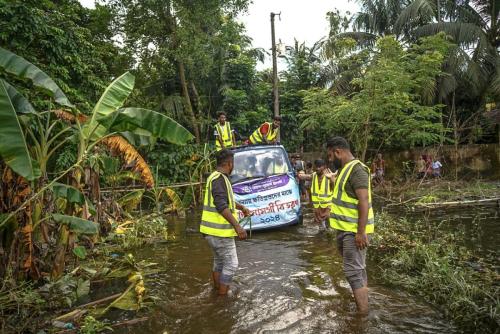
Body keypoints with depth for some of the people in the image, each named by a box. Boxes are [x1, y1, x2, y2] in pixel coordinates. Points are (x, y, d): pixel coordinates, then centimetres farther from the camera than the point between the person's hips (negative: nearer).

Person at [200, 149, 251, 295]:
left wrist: (242, 207, 35)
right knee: (231, 264, 0)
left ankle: (217, 289, 35)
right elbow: (222, 206, -29)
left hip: (212, 230, 10)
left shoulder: (217, 177, 13)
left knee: (219, 260, 22)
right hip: (220, 231, -10)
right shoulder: (219, 179, -19)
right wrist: (237, 226, -32)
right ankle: (222, 296, 8)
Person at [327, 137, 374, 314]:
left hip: (354, 231, -10)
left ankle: (363, 314, 1)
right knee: (358, 269, 19)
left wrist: (361, 232, -25)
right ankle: (362, 303, 32)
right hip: (345, 228, 10)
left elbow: (364, 202, -23)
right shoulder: (345, 169, 13)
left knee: (353, 271, -6)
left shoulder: (357, 169, -17)